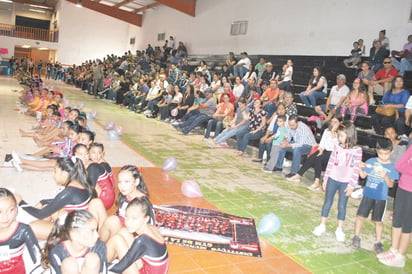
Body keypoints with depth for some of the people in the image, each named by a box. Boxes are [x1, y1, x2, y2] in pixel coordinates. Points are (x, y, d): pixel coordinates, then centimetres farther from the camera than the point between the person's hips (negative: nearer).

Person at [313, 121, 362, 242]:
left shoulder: (357, 150, -10)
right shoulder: (337, 147, -3)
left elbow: (356, 169, -8)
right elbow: (330, 163, 3)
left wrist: (351, 185, -8)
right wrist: (325, 179, 5)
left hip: (345, 182, -2)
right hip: (333, 179, 2)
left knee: (342, 205, 9)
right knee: (327, 202, 11)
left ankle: (339, 229, 25)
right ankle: (322, 225, 24)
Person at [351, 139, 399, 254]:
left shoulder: (392, 167, -6)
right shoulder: (371, 161, -2)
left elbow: (391, 185, -8)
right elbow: (363, 175, 4)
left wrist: (385, 177, -26)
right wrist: (360, 168, -14)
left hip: (381, 198, -2)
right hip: (368, 194, 2)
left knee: (378, 221, 8)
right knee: (361, 216, 6)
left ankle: (378, 243, 23)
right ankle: (356, 237, 23)